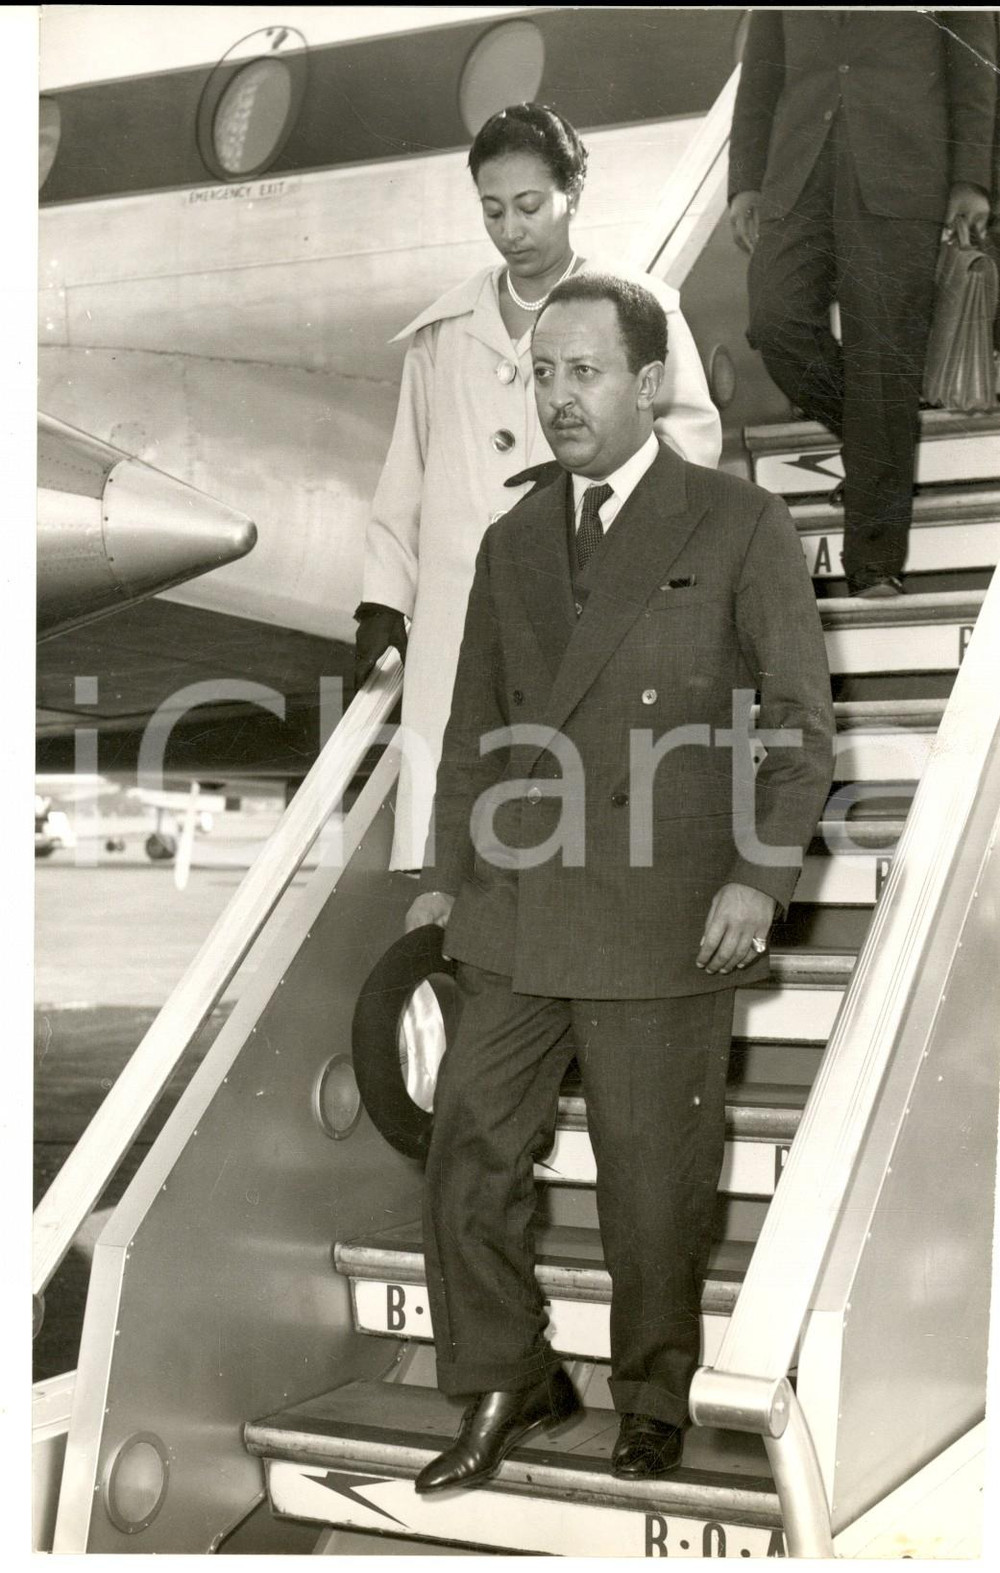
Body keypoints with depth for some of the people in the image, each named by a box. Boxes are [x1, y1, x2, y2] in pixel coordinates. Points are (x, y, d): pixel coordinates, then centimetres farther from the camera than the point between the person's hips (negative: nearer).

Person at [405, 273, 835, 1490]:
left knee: (652, 1178, 6)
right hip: (515, 919, 5)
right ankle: (504, 1386, 24)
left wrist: (760, 875, -12)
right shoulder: (513, 543, 14)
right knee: (471, 1153, 5)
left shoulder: (739, 528, -1)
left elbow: (803, 722, -3)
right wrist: (445, 878, 12)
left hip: (667, 921, -4)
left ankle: (654, 1399, 27)